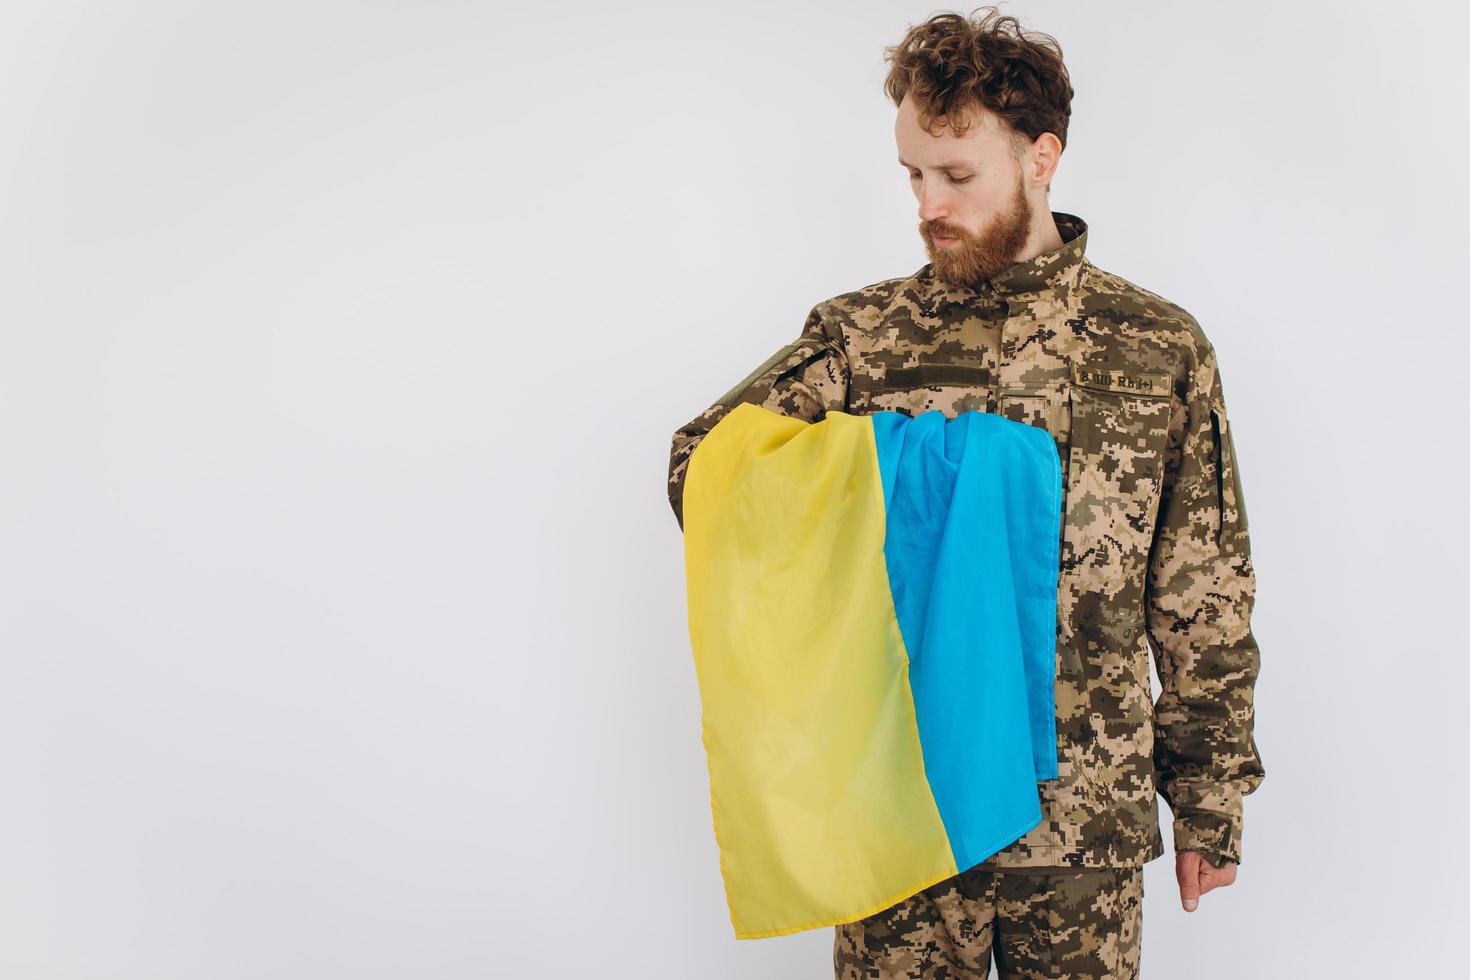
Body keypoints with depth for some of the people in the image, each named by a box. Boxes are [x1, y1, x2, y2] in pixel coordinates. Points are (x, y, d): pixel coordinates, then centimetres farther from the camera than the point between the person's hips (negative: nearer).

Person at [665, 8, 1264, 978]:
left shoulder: (1160, 349, 2)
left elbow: (1204, 602, 5)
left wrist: (1211, 796, 6)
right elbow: (705, 461, 0)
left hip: (1084, 817, 0)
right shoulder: (860, 335, 2)